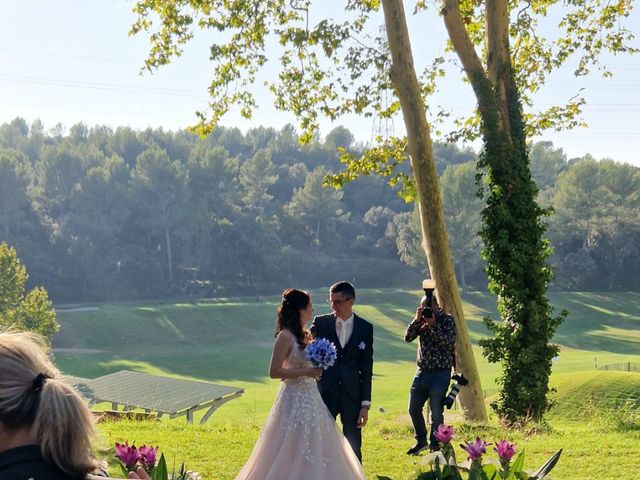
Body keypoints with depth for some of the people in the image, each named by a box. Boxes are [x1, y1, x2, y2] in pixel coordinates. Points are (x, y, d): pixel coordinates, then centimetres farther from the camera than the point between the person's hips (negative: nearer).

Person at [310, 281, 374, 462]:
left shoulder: (365, 328, 2)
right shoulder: (320, 323, 0)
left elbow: (366, 368, 3)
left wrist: (365, 404, 0)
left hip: (352, 395, 0)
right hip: (325, 393, 0)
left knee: (353, 447, 7)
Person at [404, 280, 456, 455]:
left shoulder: (447, 320, -5)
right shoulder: (421, 320, 8)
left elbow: (449, 341, -19)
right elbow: (408, 337, -2)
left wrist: (433, 325, -21)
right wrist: (416, 320, -13)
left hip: (440, 373, -5)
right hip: (422, 371, 6)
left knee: (436, 412, -3)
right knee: (414, 409, 10)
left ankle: (435, 445, 9)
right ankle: (421, 441, 28)